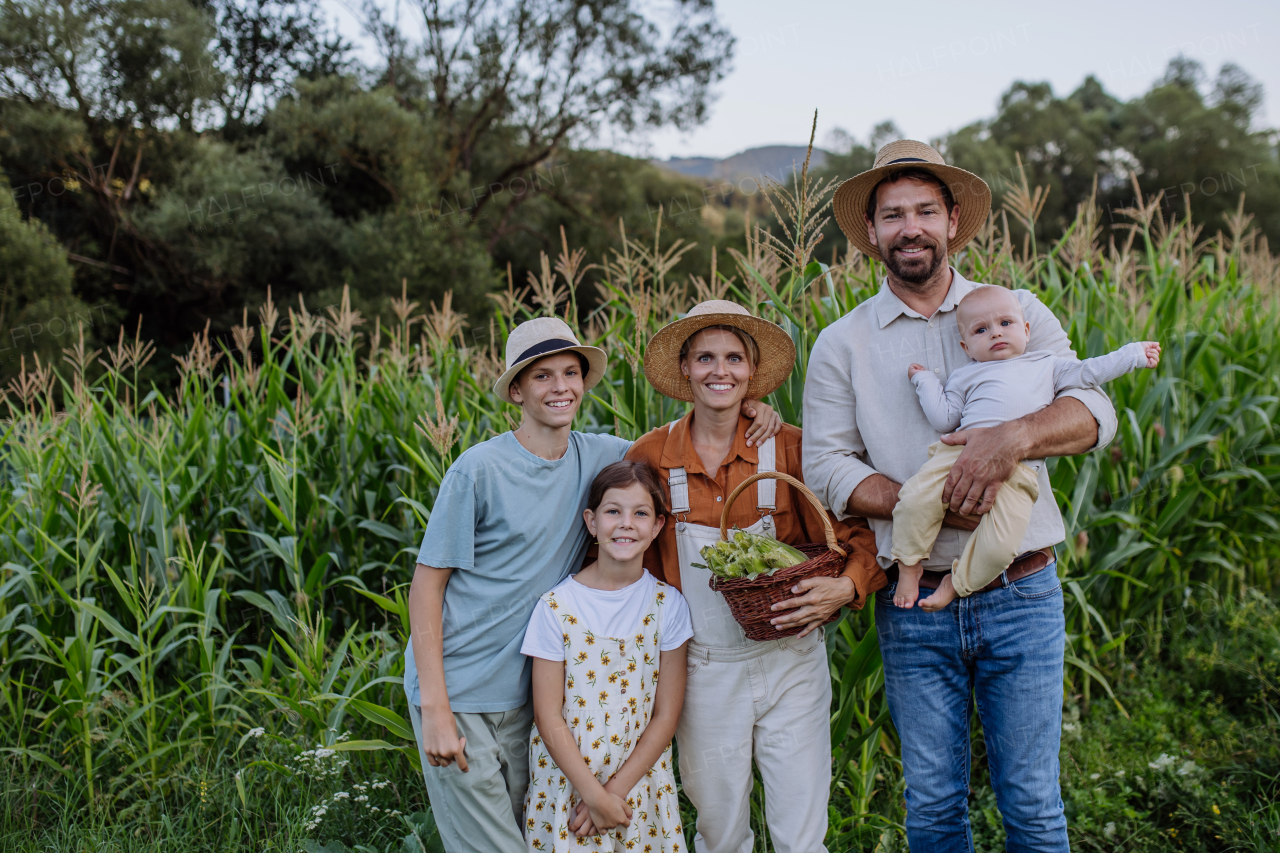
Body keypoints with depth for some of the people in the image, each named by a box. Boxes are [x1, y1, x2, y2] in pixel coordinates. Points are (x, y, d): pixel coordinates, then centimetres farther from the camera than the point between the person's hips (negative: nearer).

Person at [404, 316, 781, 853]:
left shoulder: (595, 457, 2)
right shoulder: (480, 470, -12)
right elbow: (427, 585, -9)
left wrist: (739, 407, -5)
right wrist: (435, 708, -15)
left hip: (524, 697, 5)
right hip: (456, 693, -5)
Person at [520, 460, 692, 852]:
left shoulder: (667, 605, -4)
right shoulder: (556, 607, -9)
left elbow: (666, 715, -3)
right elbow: (549, 717, -8)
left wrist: (616, 790, -10)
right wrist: (594, 794, -13)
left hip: (640, 779, 1)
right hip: (566, 782, -1)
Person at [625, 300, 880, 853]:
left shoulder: (789, 447, -5)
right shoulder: (650, 456, -2)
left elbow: (857, 536, -3)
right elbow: (638, 559, 10)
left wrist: (844, 588, -21)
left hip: (790, 664, -1)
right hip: (702, 669, 1)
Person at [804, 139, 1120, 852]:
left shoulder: (1017, 311, 3)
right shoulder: (842, 345, 2)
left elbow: (1095, 411, -5)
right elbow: (829, 469, -4)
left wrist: (1012, 438, -25)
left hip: (1022, 598, 0)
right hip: (914, 607, 0)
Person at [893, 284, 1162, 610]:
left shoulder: (1045, 365, 28)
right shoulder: (965, 375, 25)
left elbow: (1089, 371, 29)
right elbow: (945, 419, 16)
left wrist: (1135, 353, 29)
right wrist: (925, 380, 17)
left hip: (1017, 470, 0)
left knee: (1000, 545, -20)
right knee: (916, 498, -23)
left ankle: (957, 582, 6)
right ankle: (909, 565, 0)